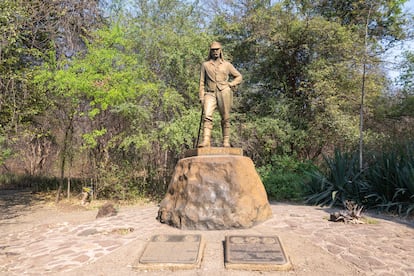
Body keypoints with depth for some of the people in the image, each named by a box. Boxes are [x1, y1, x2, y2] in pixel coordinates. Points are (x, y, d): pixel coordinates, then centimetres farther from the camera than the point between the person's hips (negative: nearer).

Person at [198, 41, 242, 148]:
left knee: (225, 118, -3)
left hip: (224, 92, 0)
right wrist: (201, 97, 4)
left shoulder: (227, 65, 17)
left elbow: (239, 76, 22)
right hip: (210, 93, 0)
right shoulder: (205, 64, 18)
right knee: (207, 116, -19)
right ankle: (206, 141, -27)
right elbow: (202, 82, 14)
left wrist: (231, 84, 2)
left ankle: (226, 141, 2)